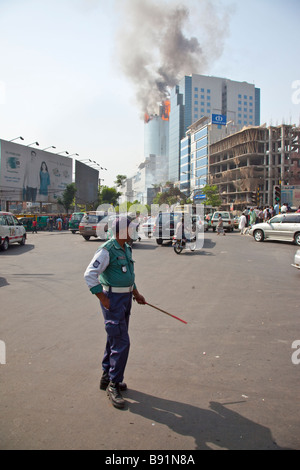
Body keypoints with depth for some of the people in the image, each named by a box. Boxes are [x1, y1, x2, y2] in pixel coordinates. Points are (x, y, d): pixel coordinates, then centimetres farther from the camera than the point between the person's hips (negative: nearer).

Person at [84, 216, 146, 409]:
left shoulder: (127, 248, 11)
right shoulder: (107, 250, -17)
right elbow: (90, 274, -21)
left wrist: (136, 293, 20)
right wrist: (102, 298, -21)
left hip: (126, 298, 9)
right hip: (112, 299, -9)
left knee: (115, 340, 17)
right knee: (121, 342, -9)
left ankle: (107, 378, 32)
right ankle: (114, 385, 6)